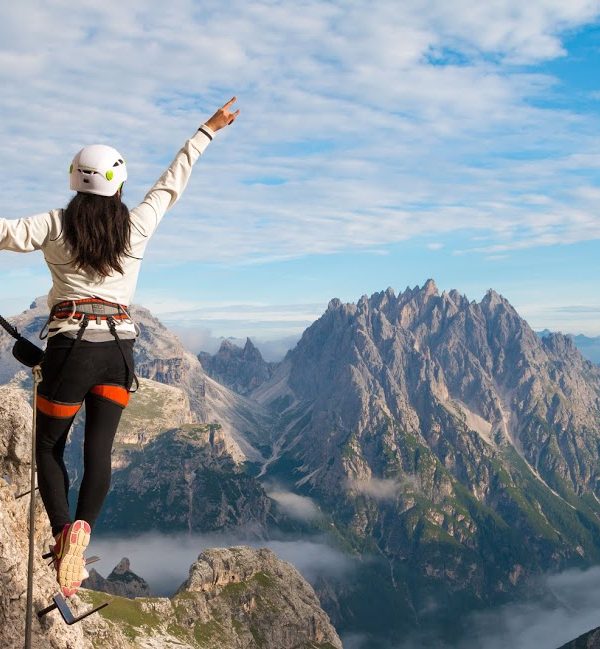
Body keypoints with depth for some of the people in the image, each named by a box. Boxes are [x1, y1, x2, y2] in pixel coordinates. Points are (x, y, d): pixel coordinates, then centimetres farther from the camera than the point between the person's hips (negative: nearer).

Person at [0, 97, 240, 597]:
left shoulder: (57, 225, -3)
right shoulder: (138, 226, 4)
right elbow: (173, 181, 15)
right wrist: (208, 130, 27)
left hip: (71, 345, -2)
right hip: (120, 349, 2)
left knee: (49, 447, 11)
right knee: (100, 448, 4)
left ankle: (63, 530, -8)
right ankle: (82, 527, -19)